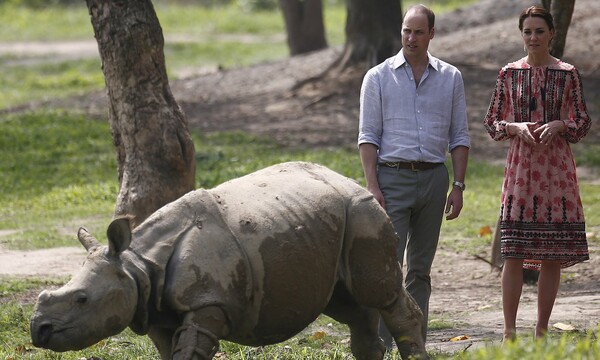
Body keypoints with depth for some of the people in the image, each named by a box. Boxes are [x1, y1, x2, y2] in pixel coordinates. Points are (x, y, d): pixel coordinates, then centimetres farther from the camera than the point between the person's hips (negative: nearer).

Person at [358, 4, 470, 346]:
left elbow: (460, 137, 11)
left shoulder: (451, 78, 10)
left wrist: (458, 186, 2)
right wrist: (372, 186, -10)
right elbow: (368, 136, 0)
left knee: (421, 267, 7)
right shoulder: (379, 77, 3)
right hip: (393, 177, -3)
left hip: (434, 177, 3)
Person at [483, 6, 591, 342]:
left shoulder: (568, 74, 3)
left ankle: (542, 331, 12)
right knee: (514, 254, -7)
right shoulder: (509, 74, 6)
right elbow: (492, 122, 9)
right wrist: (515, 128, -11)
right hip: (521, 167, 0)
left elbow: (583, 123, 5)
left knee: (553, 256, 3)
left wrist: (558, 125, -15)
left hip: (557, 169, 0)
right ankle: (510, 332, -1)